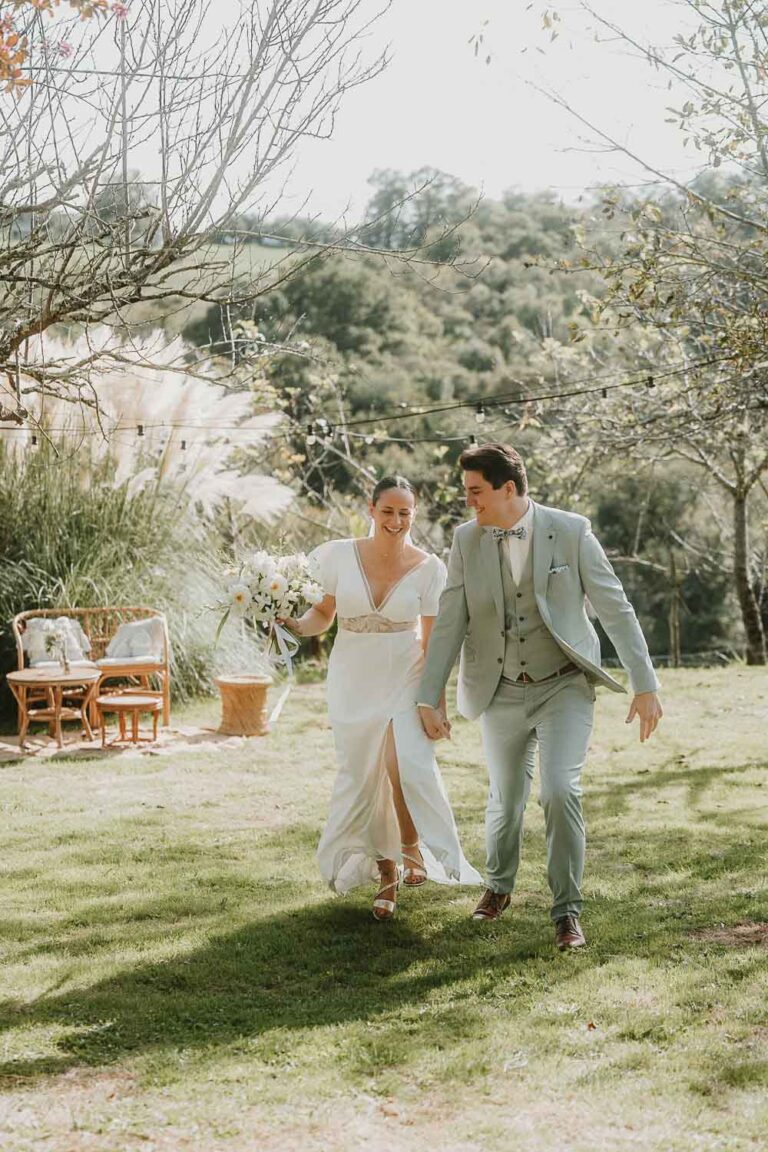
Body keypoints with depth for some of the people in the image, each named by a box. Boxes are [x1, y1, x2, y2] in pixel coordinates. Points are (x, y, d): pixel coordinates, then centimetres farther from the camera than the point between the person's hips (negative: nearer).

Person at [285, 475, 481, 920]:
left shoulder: (428, 568, -6)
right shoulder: (340, 555, -4)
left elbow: (432, 641, -4)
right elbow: (324, 612, 6)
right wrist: (296, 625, -15)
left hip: (405, 680, -2)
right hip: (353, 683, 2)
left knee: (404, 763, -23)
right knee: (361, 778, 6)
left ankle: (412, 847, 3)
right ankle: (386, 873, 23)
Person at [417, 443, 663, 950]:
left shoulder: (571, 531, -11)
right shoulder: (466, 540, -4)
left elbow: (616, 609, -8)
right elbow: (449, 623, 0)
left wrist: (646, 685, -10)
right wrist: (429, 697, -2)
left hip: (564, 686, -3)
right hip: (502, 694, 3)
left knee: (560, 790, -18)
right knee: (506, 799, 13)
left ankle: (567, 910, -2)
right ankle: (499, 885, 41)